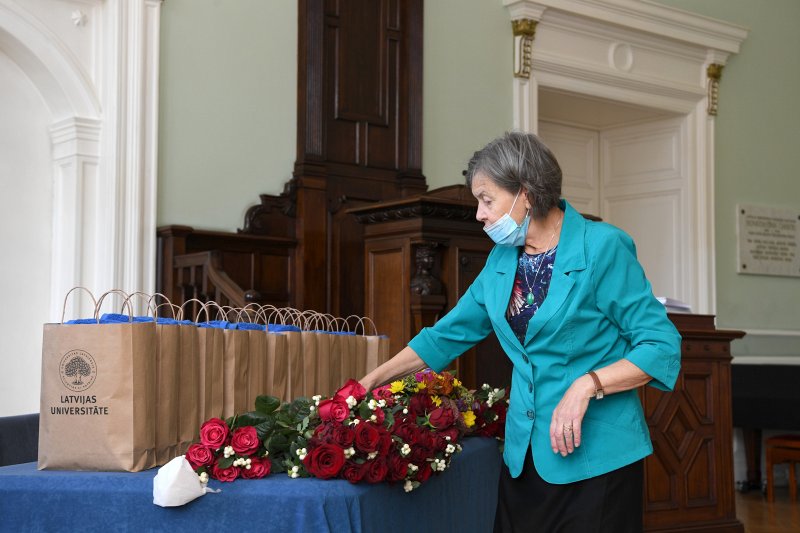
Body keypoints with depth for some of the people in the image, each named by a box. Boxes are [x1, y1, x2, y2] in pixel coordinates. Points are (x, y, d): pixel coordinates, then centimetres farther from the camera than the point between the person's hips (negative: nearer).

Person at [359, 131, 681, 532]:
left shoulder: (603, 247, -11)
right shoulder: (502, 260, 8)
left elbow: (662, 346, -12)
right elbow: (448, 334, 18)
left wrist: (587, 384, -23)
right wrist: (373, 380, 17)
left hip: (595, 459, -6)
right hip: (524, 456, 6)